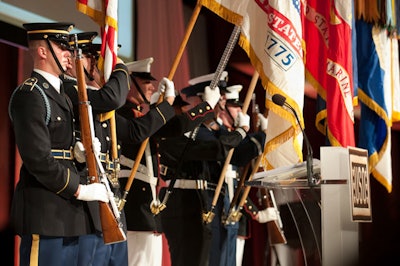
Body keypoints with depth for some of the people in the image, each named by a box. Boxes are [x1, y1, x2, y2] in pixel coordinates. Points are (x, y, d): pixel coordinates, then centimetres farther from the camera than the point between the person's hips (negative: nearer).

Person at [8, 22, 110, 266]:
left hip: (70, 210, 10)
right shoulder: (29, 95, -11)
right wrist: (79, 190, -15)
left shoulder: (62, 94, 20)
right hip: (45, 213, -9)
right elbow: (38, 158, -19)